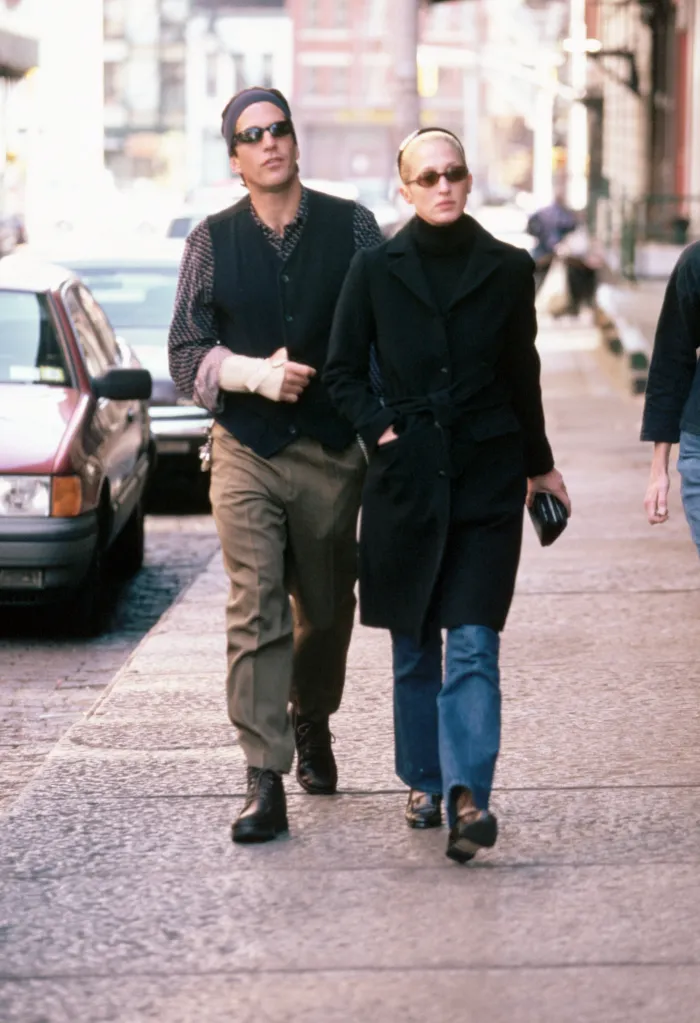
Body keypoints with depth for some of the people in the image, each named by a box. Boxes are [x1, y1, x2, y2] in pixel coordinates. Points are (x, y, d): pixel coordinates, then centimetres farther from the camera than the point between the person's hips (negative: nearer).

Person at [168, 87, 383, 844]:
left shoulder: (350, 227, 3)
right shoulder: (213, 241, 4)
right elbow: (185, 353, 2)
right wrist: (255, 374, -15)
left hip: (333, 450, 1)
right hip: (247, 453, -1)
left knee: (327, 610, 13)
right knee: (255, 615, -10)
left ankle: (311, 723, 41)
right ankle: (265, 782, -9)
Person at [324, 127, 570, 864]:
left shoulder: (507, 270, 4)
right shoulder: (376, 270, 1)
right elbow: (342, 372, 8)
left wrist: (538, 464, 21)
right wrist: (380, 430, -6)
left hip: (486, 478, -1)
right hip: (405, 477, 1)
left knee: (473, 643, -10)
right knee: (414, 645, 10)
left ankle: (467, 796, -19)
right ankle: (423, 782, 24)